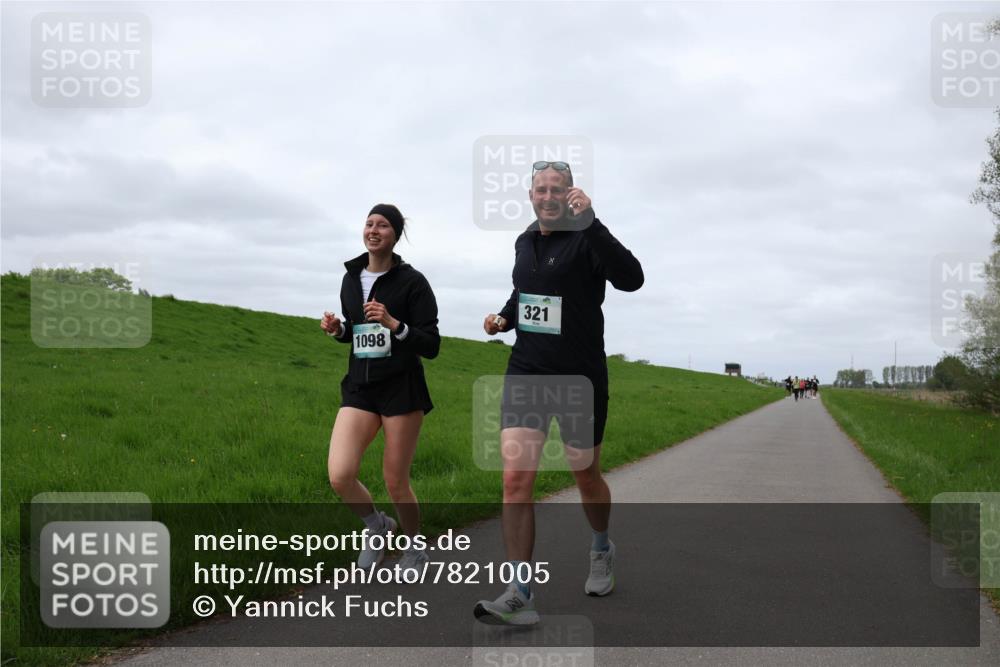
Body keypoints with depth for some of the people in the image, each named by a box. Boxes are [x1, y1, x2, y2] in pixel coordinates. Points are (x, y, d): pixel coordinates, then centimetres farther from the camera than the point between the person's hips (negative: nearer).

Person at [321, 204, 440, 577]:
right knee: (339, 476, -12)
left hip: (402, 390, -4)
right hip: (360, 388, 4)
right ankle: (378, 527, 19)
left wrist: (393, 324, -22)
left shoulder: (412, 281, -7)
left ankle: (415, 551, 29)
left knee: (395, 483, 2)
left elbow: (431, 346, -9)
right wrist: (337, 329, 1)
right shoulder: (351, 280, 9)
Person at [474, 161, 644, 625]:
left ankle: (602, 549, 44)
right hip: (526, 373, 4)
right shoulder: (524, 243, 10)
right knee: (516, 478, -10)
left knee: (586, 477, 13)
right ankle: (519, 595, -7)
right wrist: (504, 317, 8)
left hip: (580, 377, -4)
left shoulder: (585, 240, -10)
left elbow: (630, 279, -30)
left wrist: (589, 221, -35)